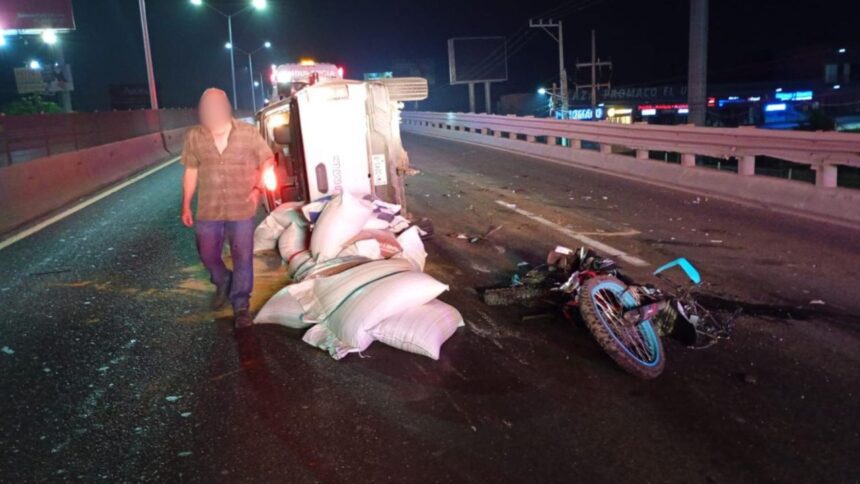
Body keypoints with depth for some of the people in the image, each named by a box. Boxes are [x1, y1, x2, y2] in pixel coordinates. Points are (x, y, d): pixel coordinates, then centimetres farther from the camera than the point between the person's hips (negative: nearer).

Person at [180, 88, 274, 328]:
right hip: (208, 210, 2)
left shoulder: (248, 133, -10)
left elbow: (268, 159, 3)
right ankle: (223, 283, 43)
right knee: (207, 255, 12)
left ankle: (241, 306, 20)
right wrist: (186, 205, 6)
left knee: (242, 259, 4)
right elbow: (191, 172, 4)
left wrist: (257, 188, -9)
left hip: (242, 209, -2)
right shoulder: (194, 137, -6)